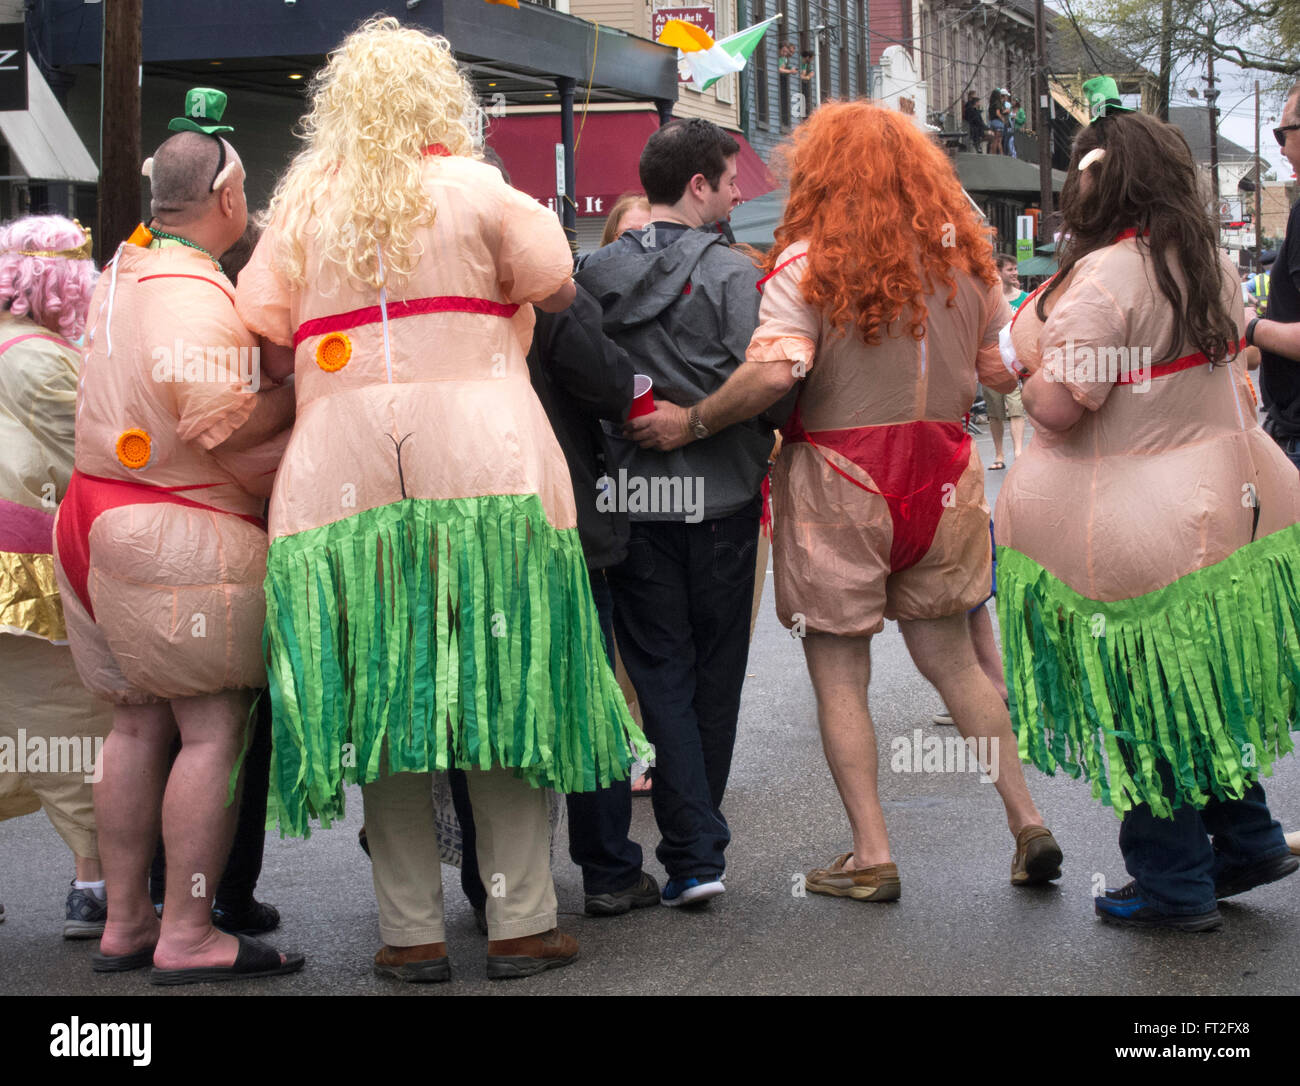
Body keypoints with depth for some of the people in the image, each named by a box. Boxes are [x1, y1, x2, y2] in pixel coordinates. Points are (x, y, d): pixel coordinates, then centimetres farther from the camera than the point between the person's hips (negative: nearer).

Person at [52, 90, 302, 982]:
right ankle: (188, 936, -5)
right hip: (180, 534, -9)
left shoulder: (125, 269, 14)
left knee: (140, 723, 13)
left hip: (100, 513, 10)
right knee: (215, 727, -5)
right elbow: (216, 421, -24)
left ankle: (124, 920, 18)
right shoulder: (196, 293, -16)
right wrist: (298, 396, -9)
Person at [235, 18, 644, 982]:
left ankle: (413, 931, 8)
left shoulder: (300, 209, 12)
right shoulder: (475, 190, 4)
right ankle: (521, 923, 4)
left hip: (343, 476, 2)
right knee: (504, 690, 3)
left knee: (382, 707, 6)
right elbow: (556, 288, 4)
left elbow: (266, 342, 7)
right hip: (484, 467, -2)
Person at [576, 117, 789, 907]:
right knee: (715, 676, 12)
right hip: (719, 497, -2)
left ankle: (693, 853, -5)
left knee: (661, 673, 5)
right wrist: (696, 420, -1)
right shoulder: (731, 273, -9)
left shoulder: (596, 273, 2)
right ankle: (701, 837, 22)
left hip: (628, 500, 2)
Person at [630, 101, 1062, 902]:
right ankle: (1028, 822, 12)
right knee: (951, 656, 16)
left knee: (839, 671, 5)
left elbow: (773, 373, -24)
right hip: (941, 479, 5)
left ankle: (872, 857, 6)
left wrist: (693, 421, -13)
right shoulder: (962, 251, 5)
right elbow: (1001, 369, 8)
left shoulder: (809, 262, -11)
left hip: (840, 481, -5)